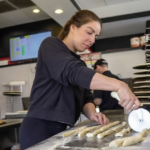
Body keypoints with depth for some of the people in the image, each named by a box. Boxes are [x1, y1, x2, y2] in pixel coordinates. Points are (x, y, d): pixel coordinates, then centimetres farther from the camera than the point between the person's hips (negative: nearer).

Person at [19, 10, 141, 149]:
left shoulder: (79, 63, 15)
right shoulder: (50, 45, -7)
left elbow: (86, 97, 7)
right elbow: (72, 71, -25)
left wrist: (92, 113, -15)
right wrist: (118, 85, -33)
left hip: (62, 129, 7)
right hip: (40, 127, -7)